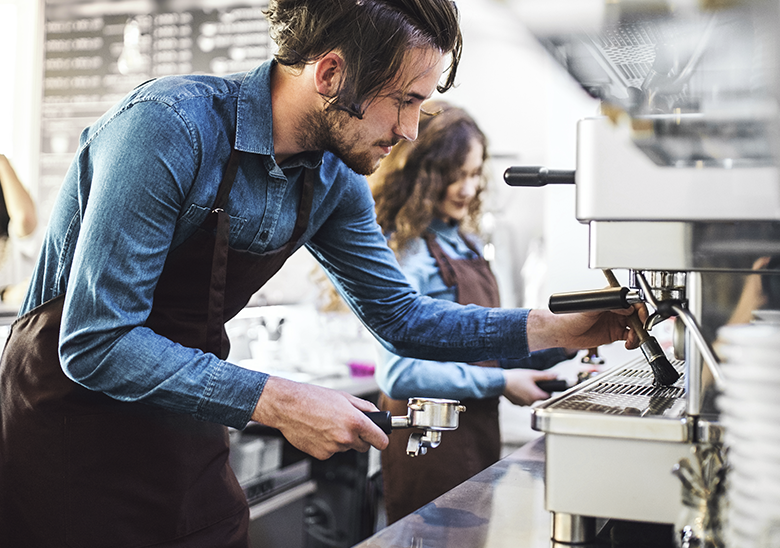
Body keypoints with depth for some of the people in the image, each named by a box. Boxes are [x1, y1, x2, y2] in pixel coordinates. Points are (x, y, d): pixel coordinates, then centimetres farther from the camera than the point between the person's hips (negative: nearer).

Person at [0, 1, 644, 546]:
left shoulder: (334, 178, -3)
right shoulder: (172, 126, -26)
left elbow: (400, 315, 6)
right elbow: (95, 343, -28)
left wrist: (560, 329, -2)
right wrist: (277, 403, -29)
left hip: (187, 440, 6)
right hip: (69, 433, -5)